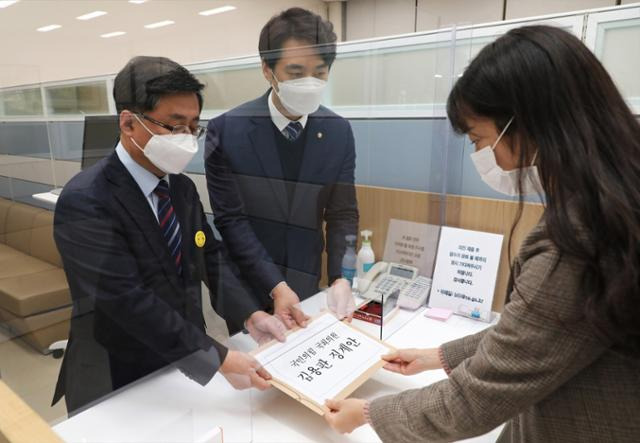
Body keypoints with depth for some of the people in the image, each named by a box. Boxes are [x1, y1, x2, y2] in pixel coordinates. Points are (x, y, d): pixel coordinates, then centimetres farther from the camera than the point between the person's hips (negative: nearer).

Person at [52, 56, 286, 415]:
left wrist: (251, 314, -11)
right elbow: (127, 301, -29)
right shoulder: (86, 201, -23)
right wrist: (218, 358, -31)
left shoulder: (182, 187, 0)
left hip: (183, 366, 7)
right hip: (116, 386, -6)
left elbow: (211, 255, 3)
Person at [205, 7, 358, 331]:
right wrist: (275, 286, -21)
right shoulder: (226, 131, -15)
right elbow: (231, 219, -15)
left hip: (305, 284, 3)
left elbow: (342, 214, -4)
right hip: (246, 286, -2)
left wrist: (340, 278, -17)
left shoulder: (339, 132, -6)